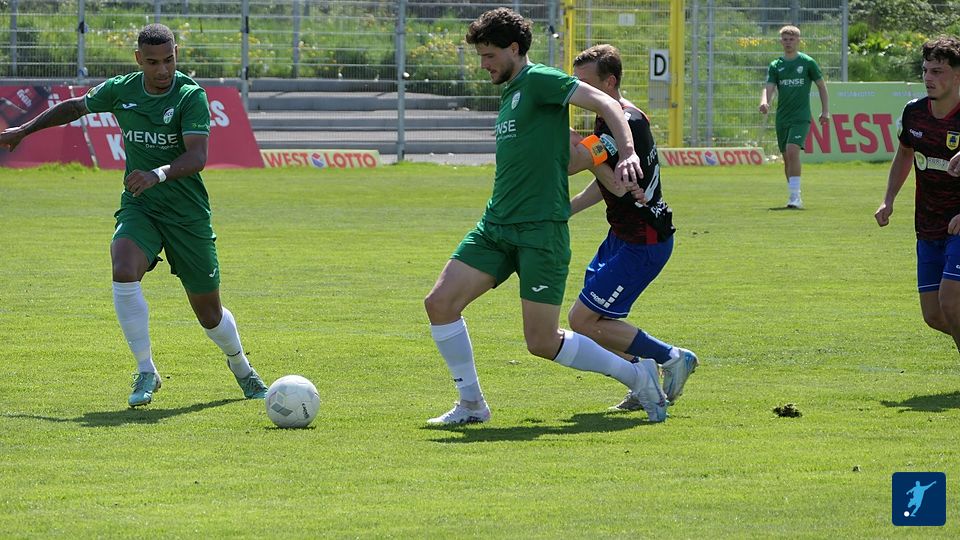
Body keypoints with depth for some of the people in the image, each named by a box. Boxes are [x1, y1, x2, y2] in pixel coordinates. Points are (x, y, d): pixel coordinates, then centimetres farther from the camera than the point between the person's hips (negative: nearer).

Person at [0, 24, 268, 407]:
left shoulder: (191, 96, -14)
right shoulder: (120, 91, -1)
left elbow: (197, 157, -26)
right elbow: (76, 107, 19)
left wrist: (158, 174, -44)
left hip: (188, 214, -2)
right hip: (138, 207, 2)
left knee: (209, 314, 6)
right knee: (124, 272, -29)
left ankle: (241, 368, 39)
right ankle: (146, 372, -16)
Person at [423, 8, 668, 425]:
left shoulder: (539, 81, -8)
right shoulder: (509, 93, 18)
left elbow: (605, 104, -16)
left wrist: (628, 154, -29)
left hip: (541, 229, -9)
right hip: (496, 225, 9)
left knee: (543, 342, -7)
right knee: (440, 302, -3)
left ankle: (637, 376, 12)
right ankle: (471, 404, 9)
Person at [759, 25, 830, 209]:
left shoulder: (807, 62, 0)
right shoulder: (775, 66, 7)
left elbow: (821, 86, 9)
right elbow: (769, 88, -3)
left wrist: (825, 111, 5)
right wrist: (764, 102, -26)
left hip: (801, 116, -4)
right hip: (782, 117, 4)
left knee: (792, 150, -22)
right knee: (786, 157, 8)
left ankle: (795, 195, -24)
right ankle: (794, 196, 21)